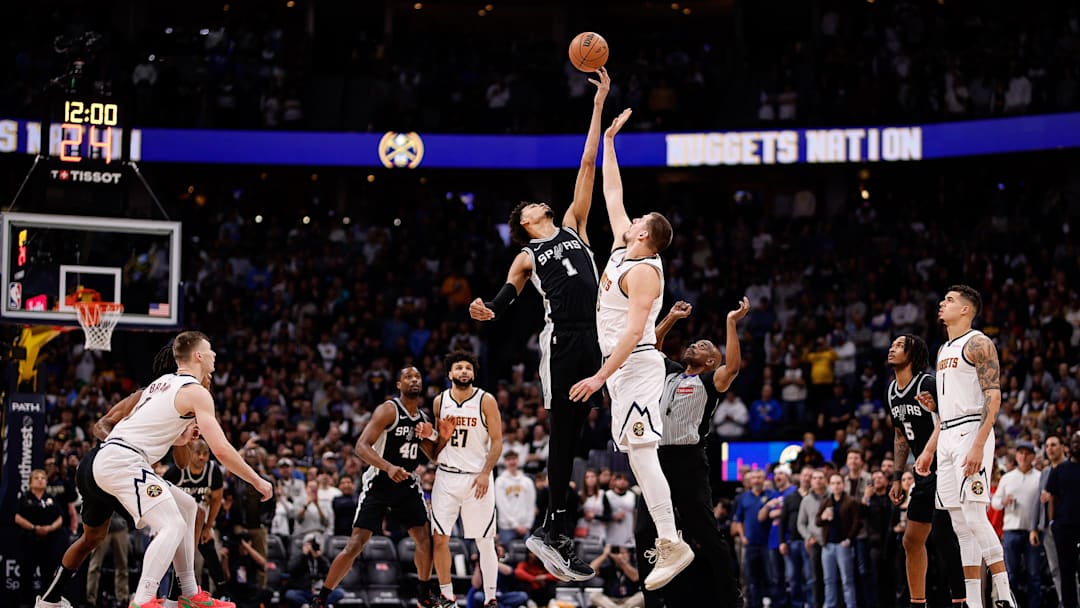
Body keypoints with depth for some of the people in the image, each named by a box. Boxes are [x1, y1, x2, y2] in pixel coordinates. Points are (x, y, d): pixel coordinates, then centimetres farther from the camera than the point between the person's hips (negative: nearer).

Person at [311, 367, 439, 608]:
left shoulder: (422, 418, 8)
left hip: (406, 483, 6)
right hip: (378, 484, -6)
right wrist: (388, 467, -39)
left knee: (426, 540, -1)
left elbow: (435, 457, 15)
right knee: (356, 544, -12)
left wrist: (431, 436, -6)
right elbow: (362, 446, -25)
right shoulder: (388, 410, -14)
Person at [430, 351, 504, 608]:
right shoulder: (440, 402, 7)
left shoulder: (486, 401, -4)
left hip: (477, 477, -3)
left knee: (485, 541, 0)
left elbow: (497, 441, -5)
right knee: (439, 538, -3)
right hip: (446, 477, 3)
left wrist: (485, 473, -14)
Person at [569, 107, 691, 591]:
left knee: (641, 454, -15)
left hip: (635, 366, -10)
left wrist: (599, 377, -29)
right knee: (638, 455, 10)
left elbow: (634, 331, -24)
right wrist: (608, 141, 21)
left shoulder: (644, 272, -16)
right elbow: (612, 194, 21)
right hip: (622, 367, 10)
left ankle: (673, 545, -18)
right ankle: (666, 539, 12)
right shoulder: (623, 248, 10)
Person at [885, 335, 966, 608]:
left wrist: (929, 451, -46)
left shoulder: (927, 384, -16)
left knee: (942, 535, -16)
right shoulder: (892, 392, 12)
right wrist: (897, 478, 17)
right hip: (926, 475, 9)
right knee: (912, 539, 9)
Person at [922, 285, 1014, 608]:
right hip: (946, 436, 9)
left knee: (974, 517, -15)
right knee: (961, 525, 6)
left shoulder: (978, 344, -7)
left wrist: (978, 445, -24)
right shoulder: (943, 350, 20)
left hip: (970, 432, -9)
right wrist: (932, 404, 8)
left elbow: (993, 396, -16)